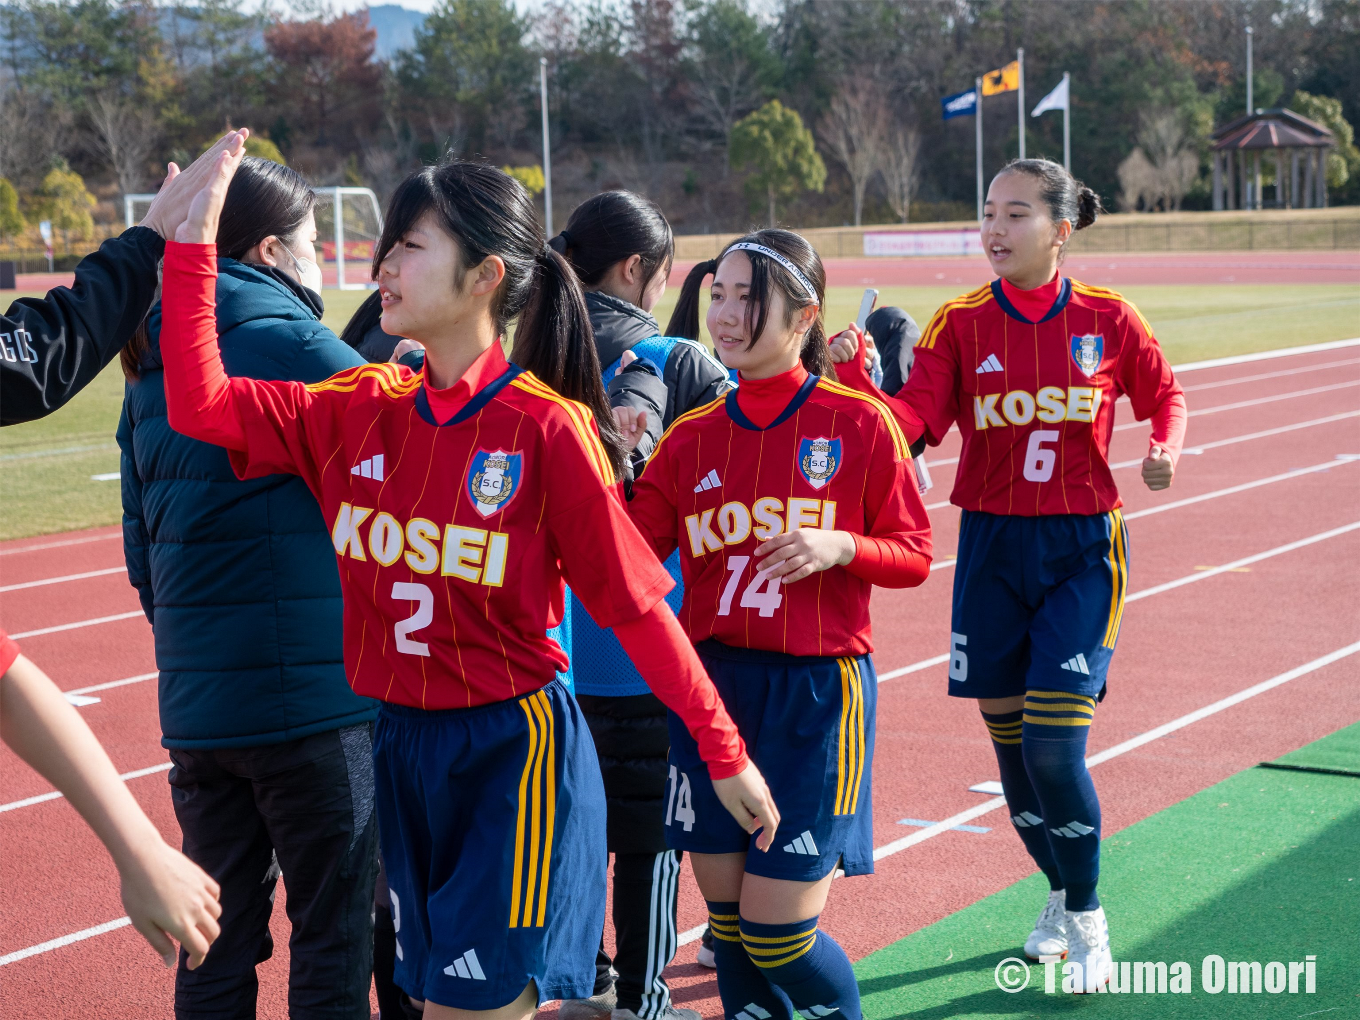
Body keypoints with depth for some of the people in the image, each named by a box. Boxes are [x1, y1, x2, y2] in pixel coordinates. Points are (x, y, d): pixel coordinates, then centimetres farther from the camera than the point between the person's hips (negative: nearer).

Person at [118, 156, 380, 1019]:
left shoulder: (151, 371, 12)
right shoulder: (297, 348, -11)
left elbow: (142, 538, 17)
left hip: (195, 705, 7)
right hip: (312, 702, -7)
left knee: (220, 933, 14)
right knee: (335, 929, 4)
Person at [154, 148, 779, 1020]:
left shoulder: (547, 427, -14)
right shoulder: (363, 410, 1)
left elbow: (637, 606, -11)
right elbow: (201, 405, -3)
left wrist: (725, 754, -9)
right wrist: (193, 239, -6)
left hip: (517, 750, -6)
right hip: (403, 750, 6)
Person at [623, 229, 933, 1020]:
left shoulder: (861, 424, -4)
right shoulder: (693, 436, 6)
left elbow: (913, 555, 0)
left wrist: (839, 547, -17)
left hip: (816, 688, -4)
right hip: (713, 683, 4)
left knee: (779, 930, -4)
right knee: (727, 918, 10)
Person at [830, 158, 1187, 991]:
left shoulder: (1108, 320, -3)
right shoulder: (960, 324, -1)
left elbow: (1164, 396, 12)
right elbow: (911, 421, -12)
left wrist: (1166, 449, -8)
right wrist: (855, 377, -28)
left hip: (1081, 549, -2)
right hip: (992, 548, 2)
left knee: (1053, 744, -11)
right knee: (1009, 742, 8)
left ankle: (1088, 921, 11)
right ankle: (1062, 895, 32)